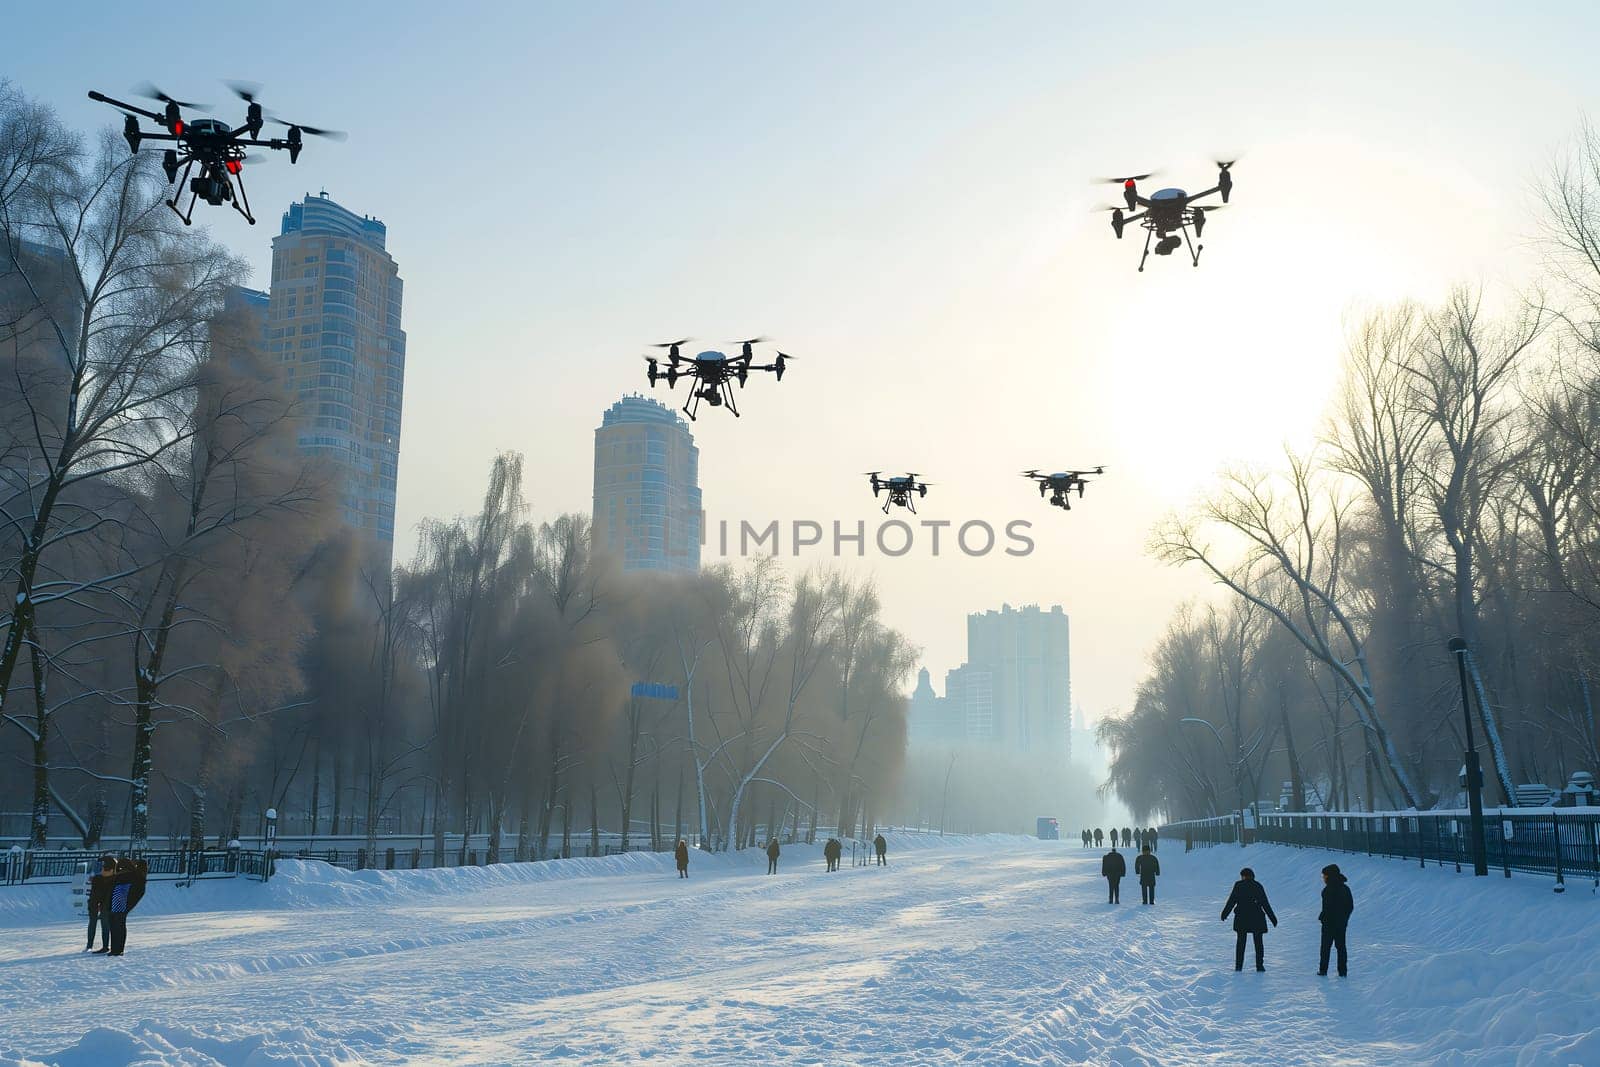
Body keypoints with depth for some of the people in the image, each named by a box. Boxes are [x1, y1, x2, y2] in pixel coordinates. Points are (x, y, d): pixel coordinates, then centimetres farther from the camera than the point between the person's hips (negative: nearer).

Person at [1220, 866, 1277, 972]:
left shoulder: (1238, 885, -3)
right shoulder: (1258, 886, 1)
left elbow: (1232, 900, -5)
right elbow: (1265, 904, 0)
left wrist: (1225, 913, 6)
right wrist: (1272, 918, 6)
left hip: (1241, 918, -1)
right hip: (1257, 918, 1)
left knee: (1240, 942, 8)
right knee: (1258, 942, 11)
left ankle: (1238, 966, 4)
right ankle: (1259, 966, 8)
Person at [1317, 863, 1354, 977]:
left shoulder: (1329, 889, -18)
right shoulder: (1345, 888, 5)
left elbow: (1328, 907, -22)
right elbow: (1351, 906, 9)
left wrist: (1321, 917, -8)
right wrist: (1345, 918, 18)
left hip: (1329, 922, -6)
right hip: (1342, 923, 6)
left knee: (1326, 946, 5)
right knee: (1341, 946, 13)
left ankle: (1323, 970, 9)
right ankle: (1343, 971, 14)